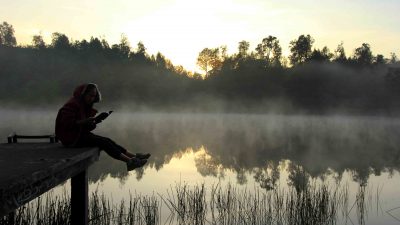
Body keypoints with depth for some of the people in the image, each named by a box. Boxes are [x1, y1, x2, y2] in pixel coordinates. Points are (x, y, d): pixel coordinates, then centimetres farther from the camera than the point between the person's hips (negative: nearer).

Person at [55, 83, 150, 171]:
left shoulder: (85, 106, 13)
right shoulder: (72, 105, -16)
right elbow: (67, 124, -23)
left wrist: (96, 119, -6)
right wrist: (85, 121, -28)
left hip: (81, 133, 9)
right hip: (72, 138, -9)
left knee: (107, 141, -5)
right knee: (103, 142, -18)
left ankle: (134, 156, -11)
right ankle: (129, 161, -22)